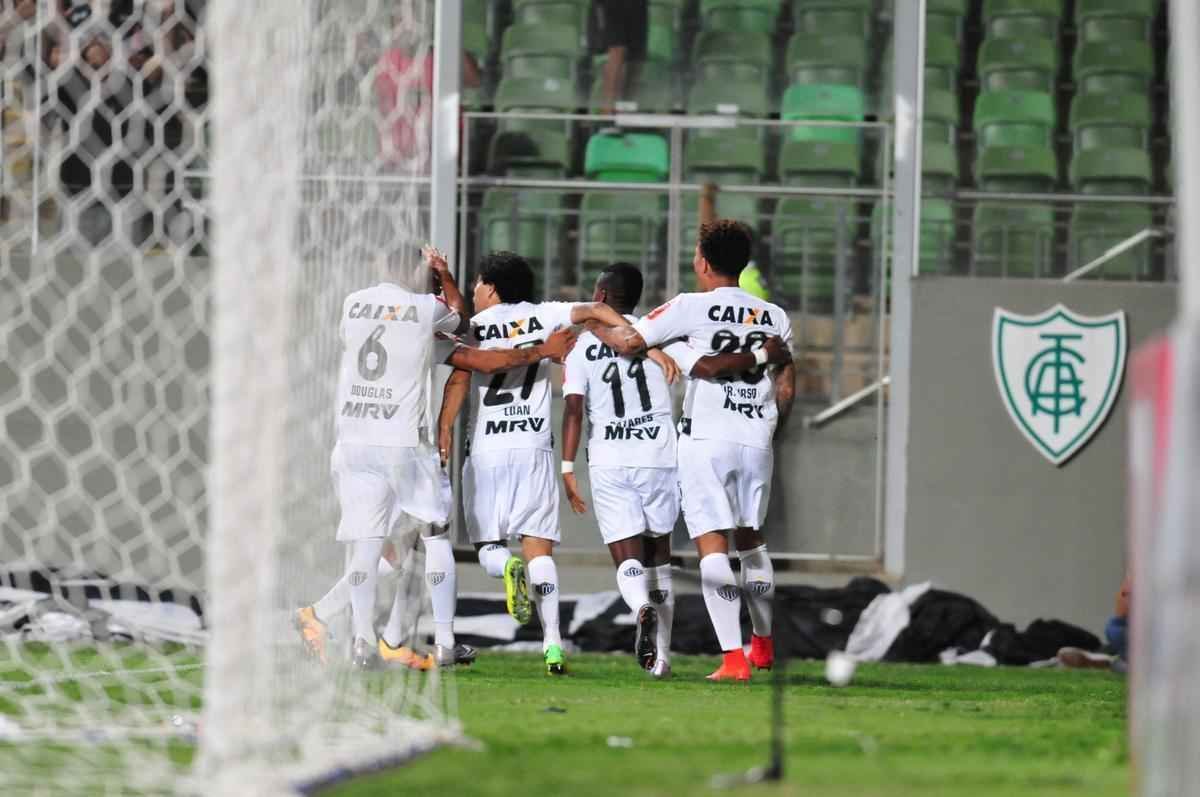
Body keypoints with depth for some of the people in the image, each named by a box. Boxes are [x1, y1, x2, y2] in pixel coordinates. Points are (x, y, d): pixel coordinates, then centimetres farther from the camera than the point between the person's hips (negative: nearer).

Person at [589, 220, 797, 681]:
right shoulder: (775, 317, 10)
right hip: (757, 440, 5)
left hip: (706, 439, -5)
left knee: (713, 545, -6)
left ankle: (733, 659, -15)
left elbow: (629, 341, -2)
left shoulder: (691, 308, -5)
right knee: (751, 539, 22)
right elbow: (786, 391, 14)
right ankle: (763, 644, 34)